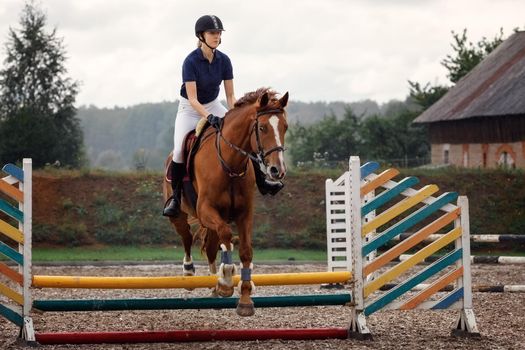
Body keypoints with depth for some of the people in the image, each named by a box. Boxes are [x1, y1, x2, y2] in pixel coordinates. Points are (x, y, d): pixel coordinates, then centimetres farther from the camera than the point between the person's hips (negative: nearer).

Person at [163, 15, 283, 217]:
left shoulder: (224, 61, -8)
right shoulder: (191, 62, -22)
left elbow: (230, 95, -4)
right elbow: (193, 99, -25)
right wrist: (209, 117, -39)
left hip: (214, 106, 5)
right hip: (190, 109, -4)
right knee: (179, 150, -25)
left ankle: (261, 182, -1)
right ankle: (175, 198, -12)